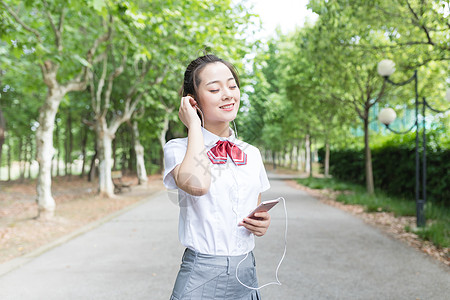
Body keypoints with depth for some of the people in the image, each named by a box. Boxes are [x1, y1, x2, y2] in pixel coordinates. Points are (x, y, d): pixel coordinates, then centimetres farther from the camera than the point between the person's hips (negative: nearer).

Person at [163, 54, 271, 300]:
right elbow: (197, 185, -30)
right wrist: (194, 125, -16)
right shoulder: (178, 149, -7)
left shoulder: (252, 154, 7)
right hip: (200, 277, -4)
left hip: (246, 274, 5)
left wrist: (262, 224, -4)